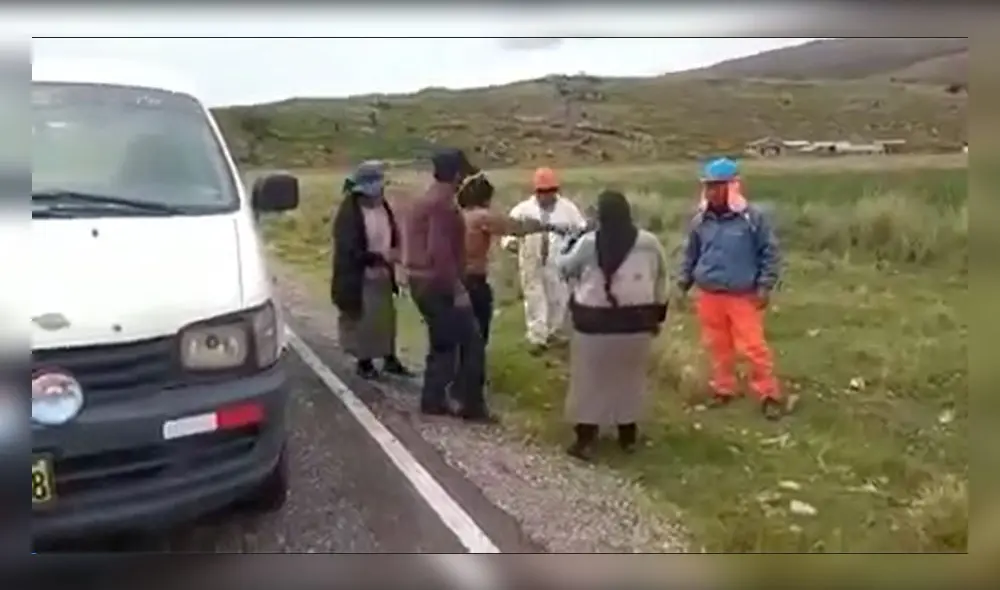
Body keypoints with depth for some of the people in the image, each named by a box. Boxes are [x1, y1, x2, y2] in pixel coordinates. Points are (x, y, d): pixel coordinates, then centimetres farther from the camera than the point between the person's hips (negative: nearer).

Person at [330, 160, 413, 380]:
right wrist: (381, 257, -26)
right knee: (362, 320, 5)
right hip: (359, 278, -6)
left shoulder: (383, 207, 1)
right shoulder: (349, 214, -20)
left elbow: (393, 236, 14)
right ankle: (364, 361, 23)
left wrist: (396, 252, -6)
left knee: (387, 317, 14)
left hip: (383, 276, 7)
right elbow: (349, 251, -23)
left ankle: (390, 359, 28)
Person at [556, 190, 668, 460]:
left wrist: (571, 245, 24)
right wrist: (659, 314, 19)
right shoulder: (649, 242, -2)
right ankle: (628, 435, 27)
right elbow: (661, 281, 8)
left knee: (589, 380, 8)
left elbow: (564, 267, 6)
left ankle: (585, 439, 11)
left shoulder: (588, 243, -10)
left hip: (594, 323, -3)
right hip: (635, 323, 3)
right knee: (630, 379, 17)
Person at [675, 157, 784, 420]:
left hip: (744, 297, -4)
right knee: (718, 346, 13)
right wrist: (683, 284, 11)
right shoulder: (700, 221, 3)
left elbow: (770, 253, -3)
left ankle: (769, 395, 7)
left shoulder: (753, 218, -9)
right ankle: (723, 389, 28)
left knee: (753, 346, -5)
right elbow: (690, 256, 14)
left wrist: (765, 286, -9)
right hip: (709, 296, 4)